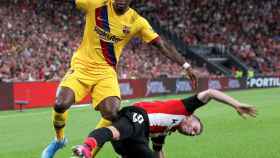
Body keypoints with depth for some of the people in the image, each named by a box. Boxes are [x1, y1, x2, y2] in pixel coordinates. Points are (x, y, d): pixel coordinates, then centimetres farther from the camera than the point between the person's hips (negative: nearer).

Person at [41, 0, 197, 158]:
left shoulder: (137, 22, -5)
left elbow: (162, 45, -2)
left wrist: (186, 66, -5)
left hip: (106, 71, 1)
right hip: (82, 65, -1)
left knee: (111, 114, -20)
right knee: (60, 105, -20)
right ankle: (59, 139, 14)